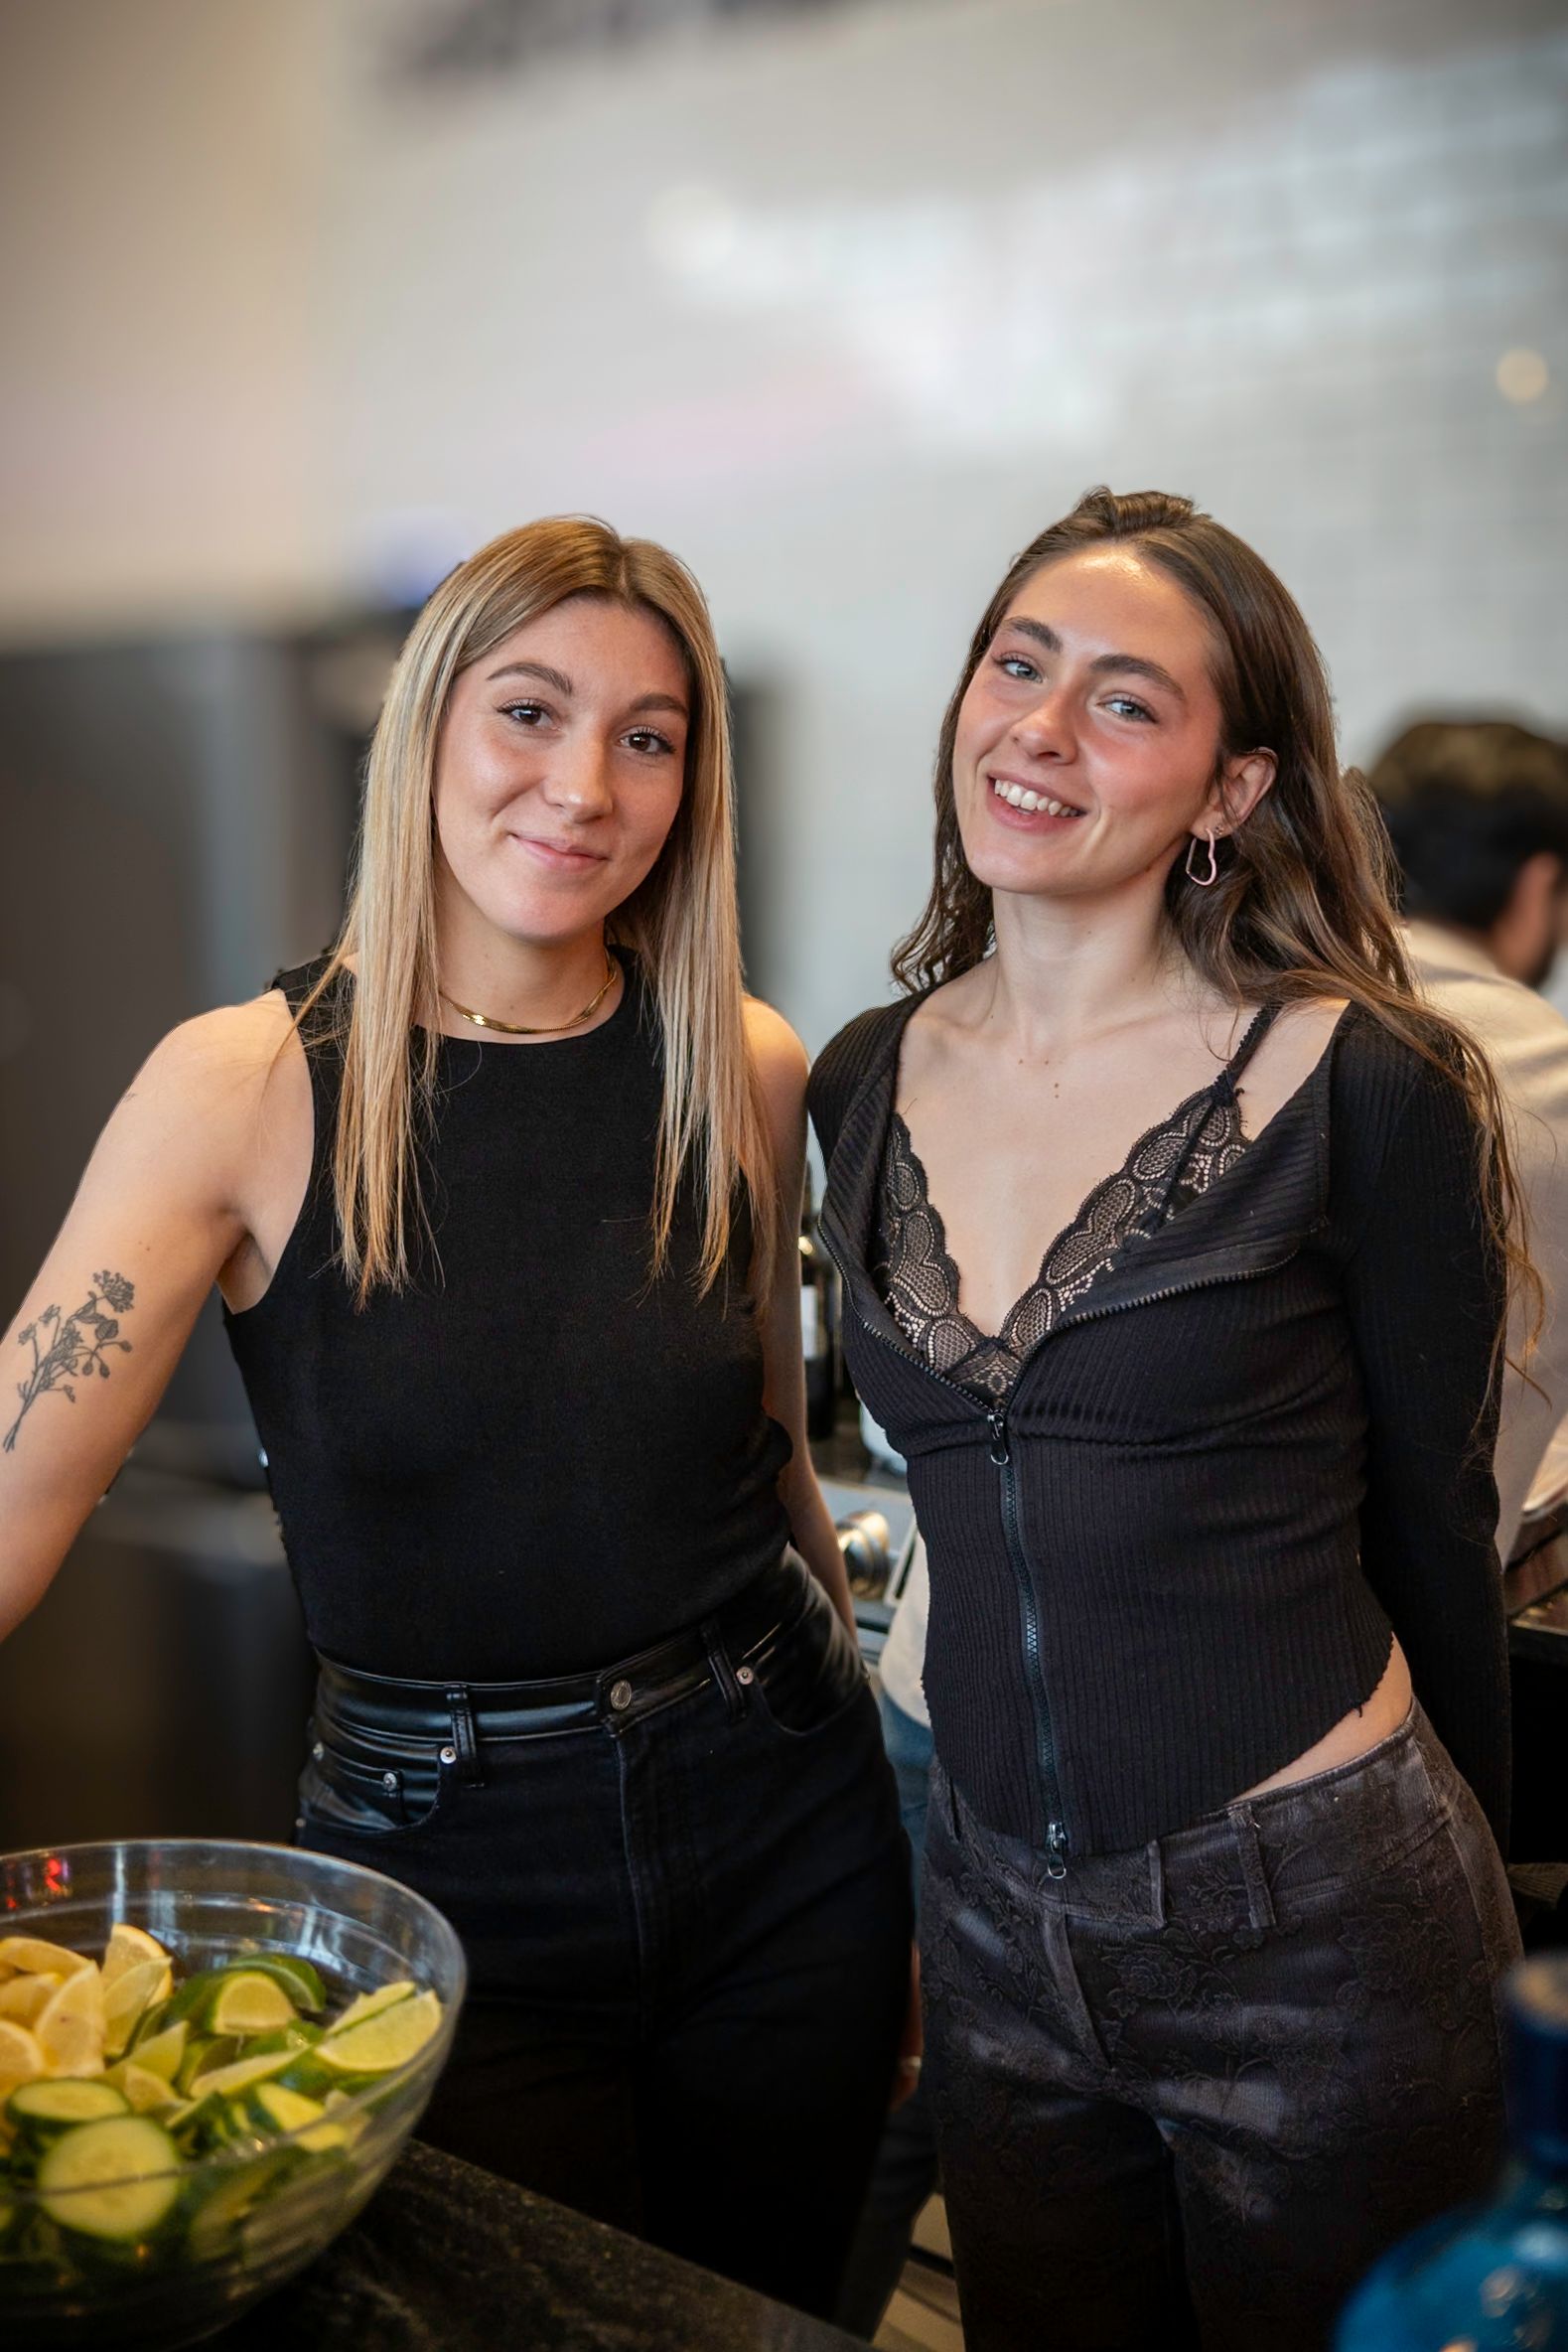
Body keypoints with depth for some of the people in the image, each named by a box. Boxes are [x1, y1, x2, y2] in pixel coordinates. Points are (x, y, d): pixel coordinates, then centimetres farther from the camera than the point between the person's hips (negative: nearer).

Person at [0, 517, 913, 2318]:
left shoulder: (744, 1076, -2)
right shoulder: (245, 1090, -13)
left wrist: (867, 1734, 13)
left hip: (783, 1833, 3)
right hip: (446, 1860, -3)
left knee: (771, 2314, 20)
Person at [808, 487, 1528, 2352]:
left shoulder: (1360, 1091, -13)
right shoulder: (865, 1086, 1)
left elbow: (1436, 1532, -3)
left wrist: (1474, 1907, 6)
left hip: (1308, 1923, -4)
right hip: (993, 1919, 5)